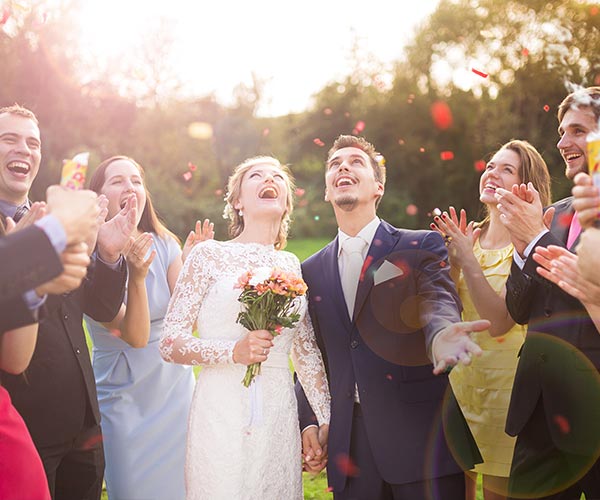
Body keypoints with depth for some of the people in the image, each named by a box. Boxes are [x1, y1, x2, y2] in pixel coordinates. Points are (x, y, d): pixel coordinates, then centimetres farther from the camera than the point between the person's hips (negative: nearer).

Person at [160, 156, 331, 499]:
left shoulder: (293, 266, 10)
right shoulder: (209, 255, 0)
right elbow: (171, 344, -3)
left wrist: (327, 421, 11)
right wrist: (233, 351, -17)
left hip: (279, 419, 3)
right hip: (220, 415, -3)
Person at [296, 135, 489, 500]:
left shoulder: (422, 247, 2)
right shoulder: (312, 270, 12)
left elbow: (438, 300, -17)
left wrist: (440, 333, -40)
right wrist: (308, 422, 6)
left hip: (421, 438, -3)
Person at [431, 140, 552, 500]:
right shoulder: (469, 238, 4)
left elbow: (499, 321, -22)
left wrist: (467, 258, -21)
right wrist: (451, 260, -11)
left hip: (506, 378, -5)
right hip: (460, 374, 5)